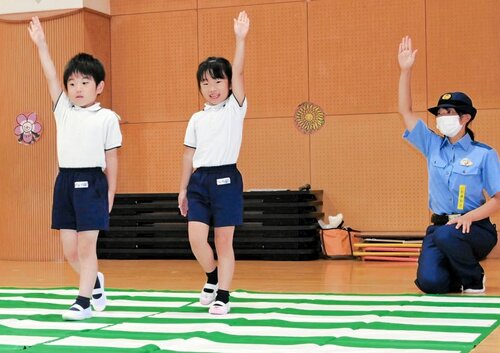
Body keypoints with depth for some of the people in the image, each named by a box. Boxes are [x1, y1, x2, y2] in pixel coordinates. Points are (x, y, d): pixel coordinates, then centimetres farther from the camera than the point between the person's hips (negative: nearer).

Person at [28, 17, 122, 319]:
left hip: (91, 183, -4)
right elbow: (51, 77, 2)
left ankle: (84, 301, 8)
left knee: (86, 247, -2)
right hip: (65, 181, 4)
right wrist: (41, 44, -4)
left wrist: (110, 194, 2)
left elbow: (111, 159, 3)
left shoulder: (107, 118, 0)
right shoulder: (63, 110, 10)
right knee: (70, 251, 9)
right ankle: (96, 281, 34)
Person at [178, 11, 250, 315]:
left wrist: (241, 38, -20)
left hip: (226, 179, -3)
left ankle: (223, 297, 10)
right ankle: (213, 277, 24)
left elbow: (238, 73, -13)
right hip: (200, 180, 4)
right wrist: (183, 189, 12)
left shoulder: (235, 108, 1)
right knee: (196, 239, -4)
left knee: (224, 241, 0)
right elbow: (189, 155, 14)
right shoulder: (197, 119, 11)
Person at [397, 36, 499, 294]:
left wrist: (467, 217, -21)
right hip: (439, 226, 4)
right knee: (429, 283, -19)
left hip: (474, 228, -3)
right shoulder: (433, 146, 10)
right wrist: (405, 71, -3)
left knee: (446, 235, -38)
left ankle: (475, 279, -7)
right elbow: (405, 111, 6)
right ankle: (459, 277, 18)